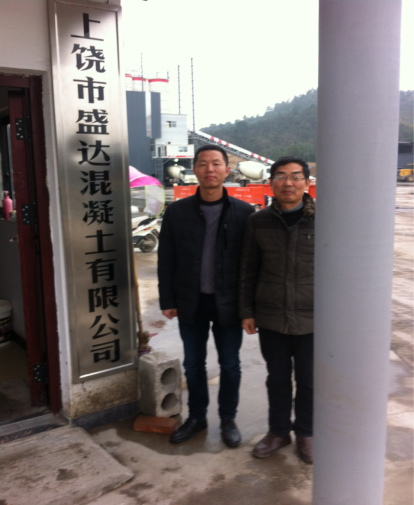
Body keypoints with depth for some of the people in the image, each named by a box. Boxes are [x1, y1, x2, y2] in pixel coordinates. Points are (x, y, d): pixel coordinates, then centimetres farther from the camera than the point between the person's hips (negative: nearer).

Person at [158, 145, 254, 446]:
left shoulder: (244, 212, -5)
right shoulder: (177, 212, -1)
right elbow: (166, 260, 2)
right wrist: (167, 301, -1)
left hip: (228, 304, -1)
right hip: (191, 303, 2)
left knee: (230, 365, 12)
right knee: (193, 364, 15)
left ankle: (228, 419, 32)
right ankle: (196, 418, 34)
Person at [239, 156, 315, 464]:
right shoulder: (259, 222, -1)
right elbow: (248, 270, 5)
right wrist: (247, 311, 4)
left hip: (311, 320, -1)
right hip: (270, 319, 2)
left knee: (309, 381, 13)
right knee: (277, 379, 16)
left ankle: (306, 433, 36)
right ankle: (279, 431, 36)